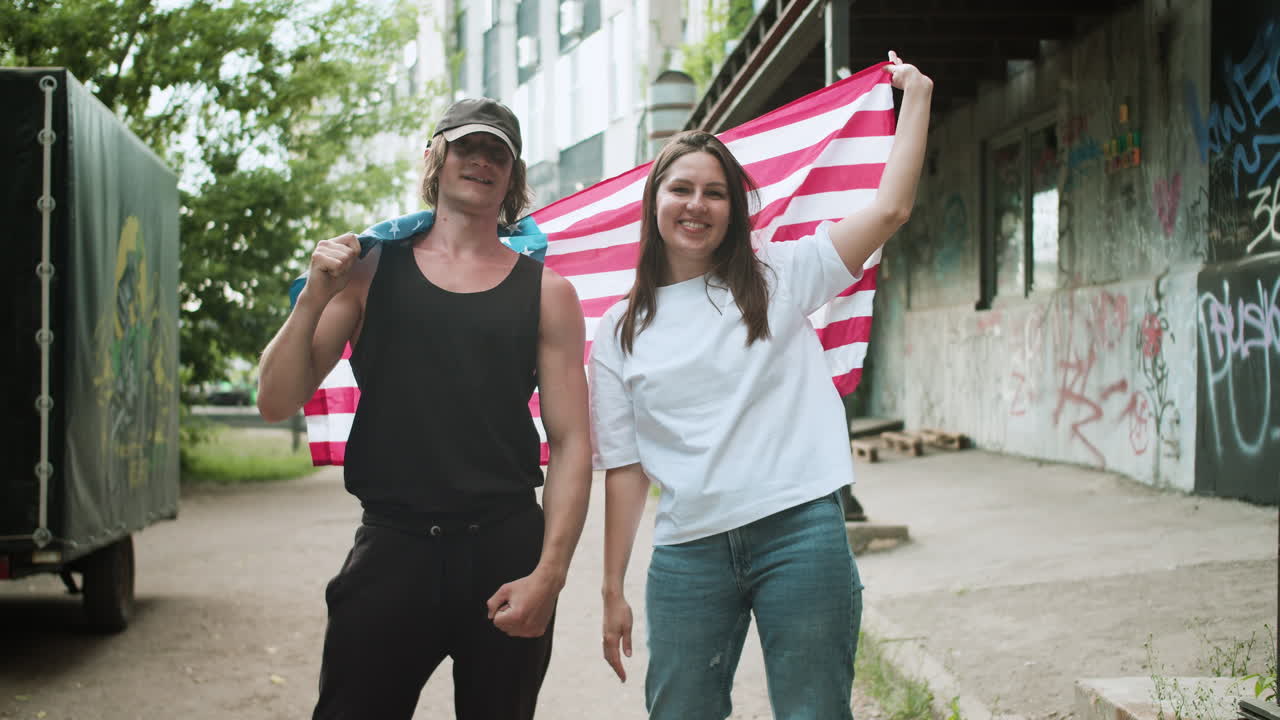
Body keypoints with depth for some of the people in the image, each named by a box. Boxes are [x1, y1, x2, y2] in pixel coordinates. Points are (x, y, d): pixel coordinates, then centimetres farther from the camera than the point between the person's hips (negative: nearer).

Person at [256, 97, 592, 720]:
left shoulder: (545, 292, 7)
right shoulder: (371, 270, 7)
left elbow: (571, 444, 2)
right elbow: (275, 404, 4)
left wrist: (549, 573, -9)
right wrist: (314, 299, -10)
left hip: (505, 550, 1)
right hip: (391, 546, 0)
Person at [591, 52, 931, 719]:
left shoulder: (778, 278, 7)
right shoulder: (620, 333, 9)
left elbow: (889, 209, -1)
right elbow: (625, 469, 8)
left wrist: (915, 97, 3)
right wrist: (612, 593, 5)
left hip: (799, 534, -1)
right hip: (688, 555, 1)